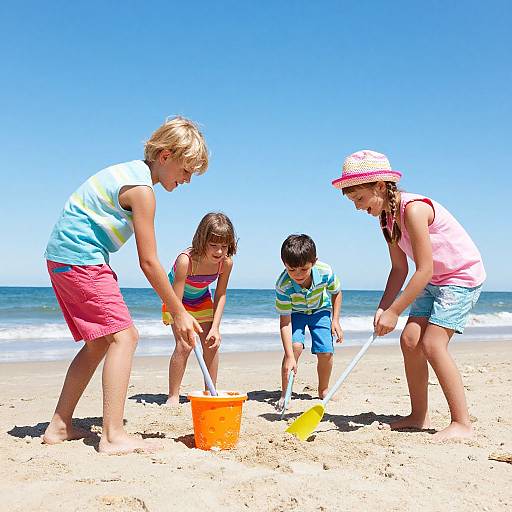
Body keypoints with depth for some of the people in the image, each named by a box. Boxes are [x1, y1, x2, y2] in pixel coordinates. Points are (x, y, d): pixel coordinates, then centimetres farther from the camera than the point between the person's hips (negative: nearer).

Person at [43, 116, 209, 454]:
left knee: (100, 342, 14)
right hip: (81, 258, -10)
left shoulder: (130, 171, 14)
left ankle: (60, 426, 19)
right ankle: (113, 436, -16)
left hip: (62, 257, 10)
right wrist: (179, 314, -12)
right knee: (124, 336, -12)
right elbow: (149, 263, -18)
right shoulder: (142, 189, -16)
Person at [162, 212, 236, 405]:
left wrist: (215, 327, -19)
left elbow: (220, 294, -12)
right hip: (177, 301, -4)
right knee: (184, 345, -16)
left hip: (202, 301, 4)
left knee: (212, 344, -4)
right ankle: (173, 396, -4)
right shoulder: (186, 260, -40)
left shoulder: (226, 262, -26)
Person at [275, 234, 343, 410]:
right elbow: (285, 321, -33)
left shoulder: (325, 272, -31)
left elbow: (336, 293, -6)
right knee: (295, 345, -24)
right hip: (295, 312, -1)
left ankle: (323, 390, 16)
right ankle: (284, 393, -10)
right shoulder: (283, 285, -35)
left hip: (320, 310, 2)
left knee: (326, 352, -10)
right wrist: (289, 356, -38)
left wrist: (335, 320, -11)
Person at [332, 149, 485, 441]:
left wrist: (394, 311, -26)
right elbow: (400, 269, 4)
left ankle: (462, 424, -8)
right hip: (434, 282, 9)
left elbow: (424, 270, -28)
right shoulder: (387, 217, 2)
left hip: (463, 276, -9)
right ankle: (419, 416, 13)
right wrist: (383, 307, -8)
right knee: (410, 340, 2)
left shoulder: (413, 209, -27)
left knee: (432, 344, -17)